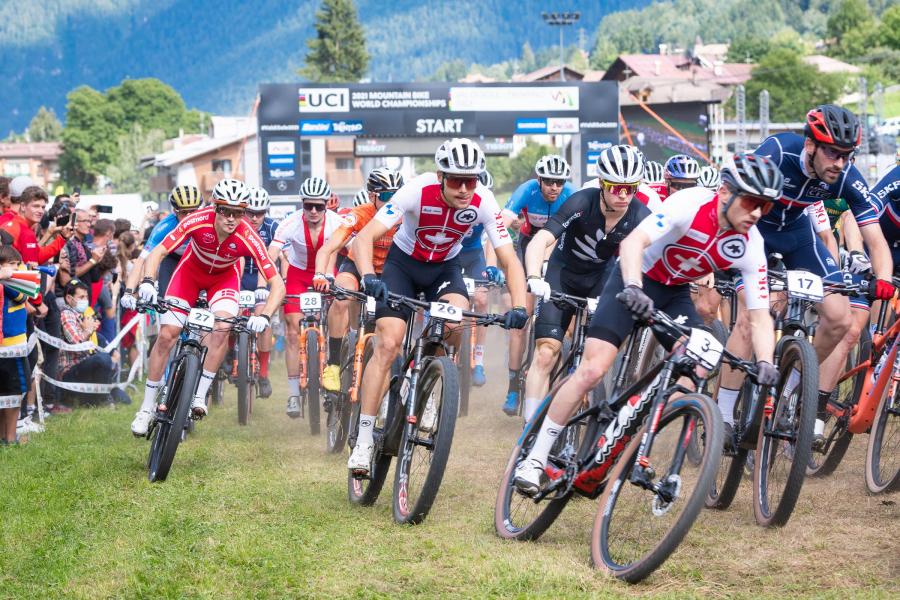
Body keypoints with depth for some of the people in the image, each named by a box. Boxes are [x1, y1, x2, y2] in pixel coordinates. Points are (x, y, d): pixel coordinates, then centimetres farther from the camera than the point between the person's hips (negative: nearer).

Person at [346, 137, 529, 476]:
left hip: (445, 267, 2)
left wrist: (519, 306, -40)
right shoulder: (418, 191, -31)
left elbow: (509, 261, -23)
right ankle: (364, 439, -10)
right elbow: (365, 236, -36)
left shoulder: (483, 203, -25)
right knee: (387, 344, -16)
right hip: (403, 262, -2)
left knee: (455, 324, -29)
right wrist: (368, 278, -54)